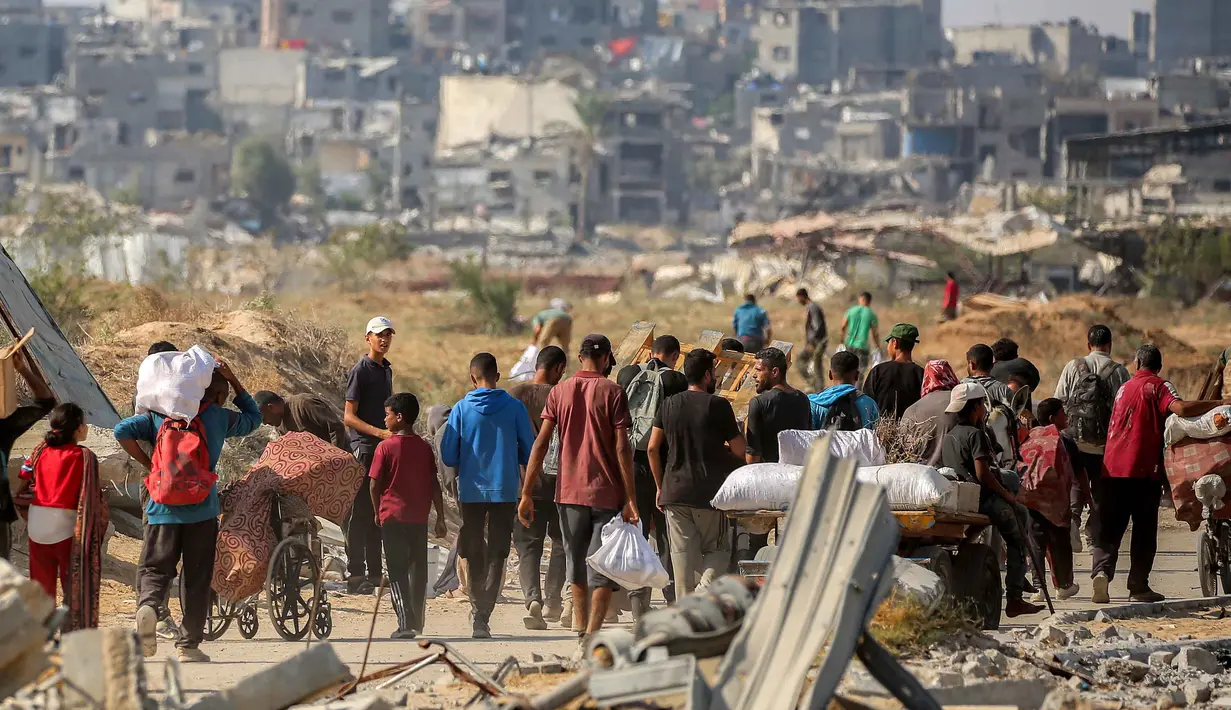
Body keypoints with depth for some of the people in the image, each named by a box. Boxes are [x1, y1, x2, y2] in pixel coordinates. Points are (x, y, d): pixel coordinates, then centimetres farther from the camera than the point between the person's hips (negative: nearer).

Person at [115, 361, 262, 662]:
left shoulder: (158, 416, 8)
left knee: (153, 568, 5)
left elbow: (123, 431, -6)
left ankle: (148, 605, -28)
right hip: (202, 510, -1)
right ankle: (189, 645, 10)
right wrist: (232, 380, 23)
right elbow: (253, 416, 23)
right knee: (196, 576, 8)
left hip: (162, 509, 1)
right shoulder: (219, 418, 5)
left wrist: (148, 464, 1)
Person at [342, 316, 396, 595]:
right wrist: (380, 432, -23)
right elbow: (349, 417, -13)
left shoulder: (386, 369, 16)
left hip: (384, 448, 8)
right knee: (360, 512, -7)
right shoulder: (360, 370, -9)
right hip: (363, 448, -8)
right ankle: (355, 575, -7)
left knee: (378, 513, 10)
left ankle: (374, 574, 15)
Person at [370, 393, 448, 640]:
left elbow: (374, 484, -7)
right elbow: (434, 485, 3)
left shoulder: (385, 447, -8)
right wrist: (440, 518, 7)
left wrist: (377, 512, 9)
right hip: (419, 518, 4)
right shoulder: (424, 447, 3)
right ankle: (417, 622, 21)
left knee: (398, 572, -3)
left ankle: (406, 623, -15)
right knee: (419, 570, 15)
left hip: (393, 517, -4)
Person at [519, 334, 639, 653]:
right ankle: (592, 637, -14)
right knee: (603, 571, -1)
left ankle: (581, 635, 19)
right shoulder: (612, 392, -5)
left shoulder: (560, 391, 4)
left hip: (569, 492, 3)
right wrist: (630, 499, -7)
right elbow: (622, 448, -10)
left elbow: (540, 443, 0)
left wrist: (527, 493, 2)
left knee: (576, 568, 16)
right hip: (606, 494, -3)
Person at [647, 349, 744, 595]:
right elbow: (739, 451, -6)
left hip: (674, 491, 4)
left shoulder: (669, 405, 7)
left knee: (683, 555, 8)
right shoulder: (717, 405, -7)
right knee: (717, 550, 6)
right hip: (709, 492, -4)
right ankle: (704, 592, -17)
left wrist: (660, 486, 16)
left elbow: (653, 448, 7)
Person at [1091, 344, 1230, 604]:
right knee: (1144, 531, 5)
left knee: (1108, 530, 4)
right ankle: (1138, 586, 4)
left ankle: (1101, 571, -18)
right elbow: (1181, 408, -19)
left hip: (1112, 468, 5)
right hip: (1144, 470, -5)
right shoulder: (1158, 387, -1)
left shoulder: (1124, 388, 20)